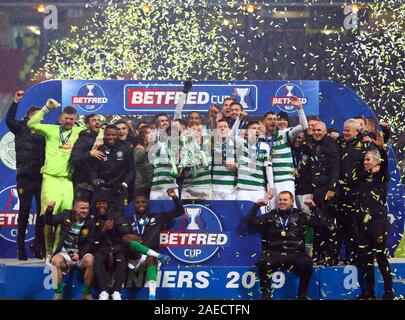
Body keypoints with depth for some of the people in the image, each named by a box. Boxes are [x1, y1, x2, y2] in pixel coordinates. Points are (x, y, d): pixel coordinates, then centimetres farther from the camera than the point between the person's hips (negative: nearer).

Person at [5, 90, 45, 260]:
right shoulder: (21, 128, 3)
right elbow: (9, 120, -15)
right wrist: (15, 103, -24)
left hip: (40, 177, 3)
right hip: (25, 177, -3)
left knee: (43, 211, 0)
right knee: (24, 211, 1)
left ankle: (39, 245, 11)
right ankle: (21, 246, 8)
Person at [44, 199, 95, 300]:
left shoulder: (90, 222, 0)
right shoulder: (66, 215, 1)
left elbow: (89, 243, -2)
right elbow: (49, 222, 7)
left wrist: (80, 254, -18)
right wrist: (49, 210, -13)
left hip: (81, 253, 0)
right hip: (65, 252, 0)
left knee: (90, 260, -32)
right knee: (56, 260, -32)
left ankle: (87, 293, -17)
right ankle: (58, 294, -19)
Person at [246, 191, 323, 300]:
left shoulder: (299, 215, 12)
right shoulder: (271, 215, 12)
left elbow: (318, 222, 8)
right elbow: (251, 221, 9)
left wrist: (314, 207, -4)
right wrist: (256, 206, -1)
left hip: (295, 254, 0)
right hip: (275, 253, 0)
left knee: (307, 263, -31)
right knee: (263, 262, -32)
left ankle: (302, 294, -8)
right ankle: (266, 293, -9)